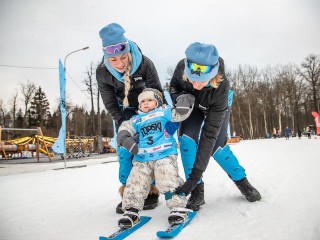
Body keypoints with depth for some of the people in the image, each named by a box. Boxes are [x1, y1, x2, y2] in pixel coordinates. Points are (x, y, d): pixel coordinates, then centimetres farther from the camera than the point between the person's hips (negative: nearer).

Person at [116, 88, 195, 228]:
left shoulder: (163, 111, 11)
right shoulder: (136, 120, 18)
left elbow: (179, 114, 8)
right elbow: (125, 129, 12)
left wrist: (185, 104, -11)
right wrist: (125, 138, -8)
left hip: (164, 155, -3)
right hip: (142, 159, 4)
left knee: (168, 181, -17)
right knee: (135, 184, 0)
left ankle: (178, 208, -2)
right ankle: (131, 211, 13)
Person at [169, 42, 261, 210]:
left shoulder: (221, 89, -42)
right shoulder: (182, 67, -35)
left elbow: (209, 134, -42)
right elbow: (173, 87, -10)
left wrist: (196, 174, -43)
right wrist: (179, 97, -36)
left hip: (217, 106, -2)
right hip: (193, 106, 3)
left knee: (216, 146, -15)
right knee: (186, 138, -21)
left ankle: (242, 181, 13)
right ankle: (197, 190, -9)